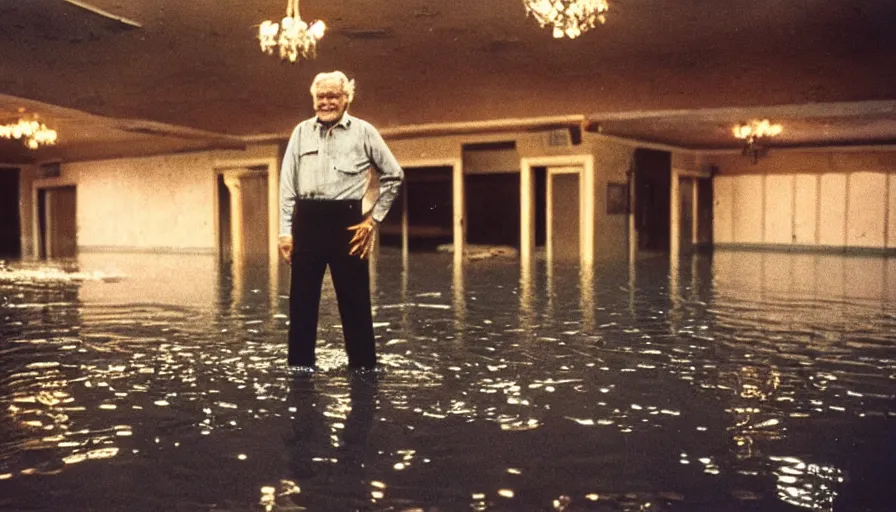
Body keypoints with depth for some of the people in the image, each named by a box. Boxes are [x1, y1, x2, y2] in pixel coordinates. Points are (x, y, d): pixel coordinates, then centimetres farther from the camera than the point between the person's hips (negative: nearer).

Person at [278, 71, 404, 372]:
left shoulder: (363, 132, 3)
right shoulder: (301, 132, 9)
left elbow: (394, 175, 7)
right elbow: (288, 183, 7)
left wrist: (374, 219, 2)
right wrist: (286, 231, 0)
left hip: (346, 219, -2)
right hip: (307, 219, 2)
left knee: (354, 296, 4)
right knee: (302, 296, 6)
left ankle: (363, 362, 15)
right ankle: (301, 361, 18)